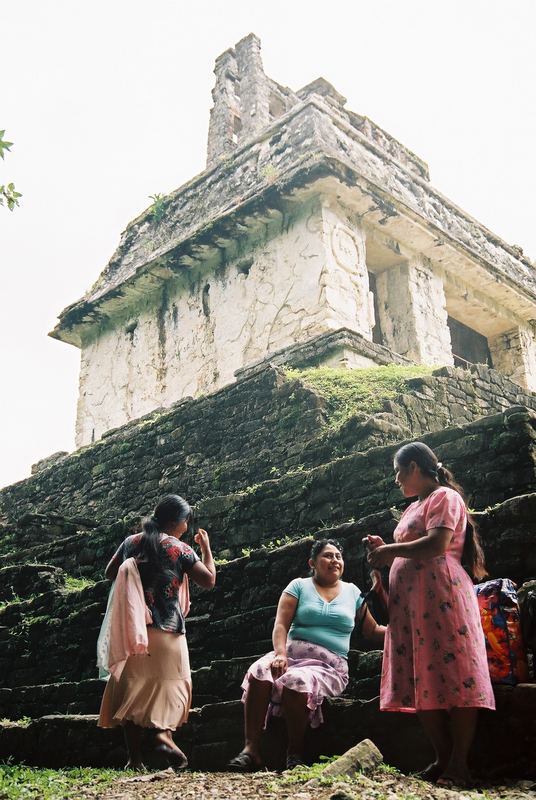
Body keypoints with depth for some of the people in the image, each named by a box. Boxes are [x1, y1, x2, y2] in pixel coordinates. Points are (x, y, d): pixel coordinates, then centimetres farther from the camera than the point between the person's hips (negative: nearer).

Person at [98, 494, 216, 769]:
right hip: (166, 631, -4)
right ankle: (164, 732, -19)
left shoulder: (131, 542, 6)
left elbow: (110, 573, 18)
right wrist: (206, 548, 9)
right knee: (171, 684, 7)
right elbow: (208, 580, -3)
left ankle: (135, 757, 7)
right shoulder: (179, 549, -6)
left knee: (131, 687, 8)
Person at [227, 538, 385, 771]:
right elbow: (281, 624, -1)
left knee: (296, 680, -35)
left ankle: (295, 752, -18)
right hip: (292, 654, 1)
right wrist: (280, 653, -19)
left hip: (329, 665, -1)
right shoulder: (299, 586, 11)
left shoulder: (352, 592, 16)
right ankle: (251, 750, -30)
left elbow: (373, 631, 19)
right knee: (259, 672, -32)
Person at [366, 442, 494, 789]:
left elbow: (437, 544, -17)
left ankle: (459, 763, -8)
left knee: (453, 674, -9)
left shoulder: (444, 497, -2)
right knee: (423, 681, 3)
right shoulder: (413, 508, 25)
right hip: (410, 602, 9)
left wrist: (391, 551, -8)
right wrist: (385, 550, 12)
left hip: (441, 595, -9)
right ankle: (443, 758, 6)